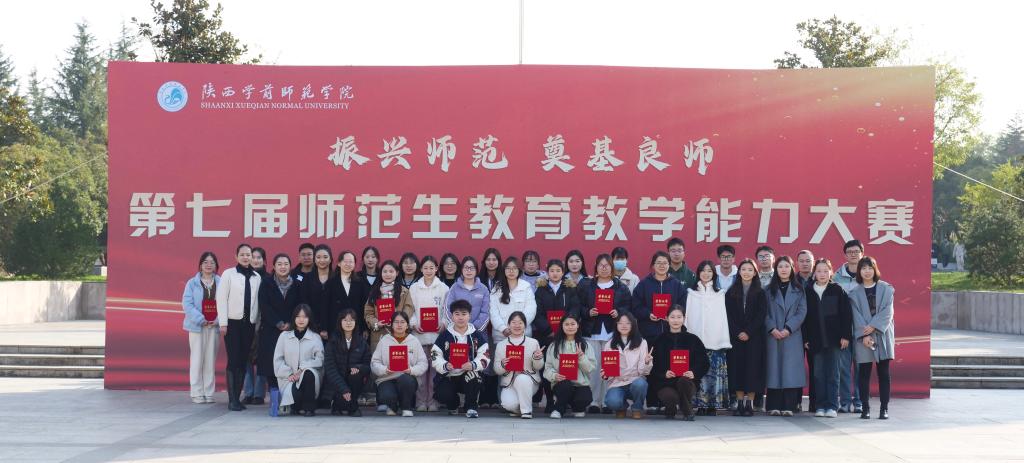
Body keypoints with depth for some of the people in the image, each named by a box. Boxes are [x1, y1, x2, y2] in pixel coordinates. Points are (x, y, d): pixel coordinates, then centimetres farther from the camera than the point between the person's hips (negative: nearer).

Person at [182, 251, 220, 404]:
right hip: (197, 326, -2)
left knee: (211, 360, 6)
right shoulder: (192, 283, 0)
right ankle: (197, 393, 6)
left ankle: (209, 393, 12)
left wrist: (218, 320, -15)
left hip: (214, 326, 2)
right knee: (197, 359, 0)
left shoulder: (221, 283, 3)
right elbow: (187, 304, -6)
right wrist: (201, 320, -15)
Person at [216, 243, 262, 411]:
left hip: (249, 323, 3)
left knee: (243, 361, 4)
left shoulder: (256, 277, 9)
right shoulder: (228, 274, 0)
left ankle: (237, 397, 10)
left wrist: (258, 323, 5)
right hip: (233, 322, -3)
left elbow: (257, 301, 9)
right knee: (233, 360, -7)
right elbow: (221, 298, -2)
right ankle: (232, 399, -6)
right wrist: (223, 323, -7)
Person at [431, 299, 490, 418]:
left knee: (474, 373, -35)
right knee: (443, 395, -28)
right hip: (448, 376, 0)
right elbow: (435, 358, -2)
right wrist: (445, 365, -23)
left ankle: (471, 408, -16)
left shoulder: (477, 336, 4)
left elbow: (484, 358, -5)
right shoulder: (444, 336, 4)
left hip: (468, 376, 0)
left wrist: (473, 365, -26)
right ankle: (453, 405, 13)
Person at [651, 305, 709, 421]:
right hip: (665, 383, 0)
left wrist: (694, 373, -18)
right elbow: (654, 366, 3)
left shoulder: (693, 339, 7)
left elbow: (703, 363, 3)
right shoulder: (660, 340, 7)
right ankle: (670, 410, 9)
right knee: (670, 397, -33)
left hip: (687, 381, 0)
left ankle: (688, 411, -7)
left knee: (683, 381, -36)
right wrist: (664, 374, -18)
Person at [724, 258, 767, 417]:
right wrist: (738, 333, -9)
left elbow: (761, 315, -3)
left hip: (754, 337, -1)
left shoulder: (760, 293, 4)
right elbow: (729, 315, 3)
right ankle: (739, 403, 2)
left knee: (752, 367, -4)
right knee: (737, 367, -1)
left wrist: (748, 332, -12)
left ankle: (749, 403, -2)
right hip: (735, 336, 1)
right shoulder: (731, 292, 8)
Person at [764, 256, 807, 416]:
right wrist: (772, 328, -11)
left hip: (792, 335, -1)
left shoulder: (798, 289, 8)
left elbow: (802, 311, 0)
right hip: (773, 335, 1)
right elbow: (765, 312, 4)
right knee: (774, 367, -2)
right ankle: (774, 406, -1)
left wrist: (788, 328, -11)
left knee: (791, 368, -5)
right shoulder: (770, 290, 10)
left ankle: (789, 406, -5)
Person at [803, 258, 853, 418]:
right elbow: (804, 316, 6)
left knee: (832, 374, 1)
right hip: (815, 339, 2)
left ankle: (832, 406, 4)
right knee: (818, 374, 4)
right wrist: (805, 338, 0)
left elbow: (846, 314, 0)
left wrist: (845, 335, -6)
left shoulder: (837, 290, 2)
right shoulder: (808, 292, 6)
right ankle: (820, 406, 8)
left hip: (833, 339, -2)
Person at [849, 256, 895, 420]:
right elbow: (857, 316, -1)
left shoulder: (886, 289, 6)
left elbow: (887, 312, -3)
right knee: (864, 373, 0)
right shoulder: (855, 293, 6)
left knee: (883, 373, 1)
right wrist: (864, 334, -13)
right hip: (863, 337, 0)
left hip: (883, 335, 0)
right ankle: (865, 408, 4)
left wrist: (873, 326, -14)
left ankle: (884, 408, 4)